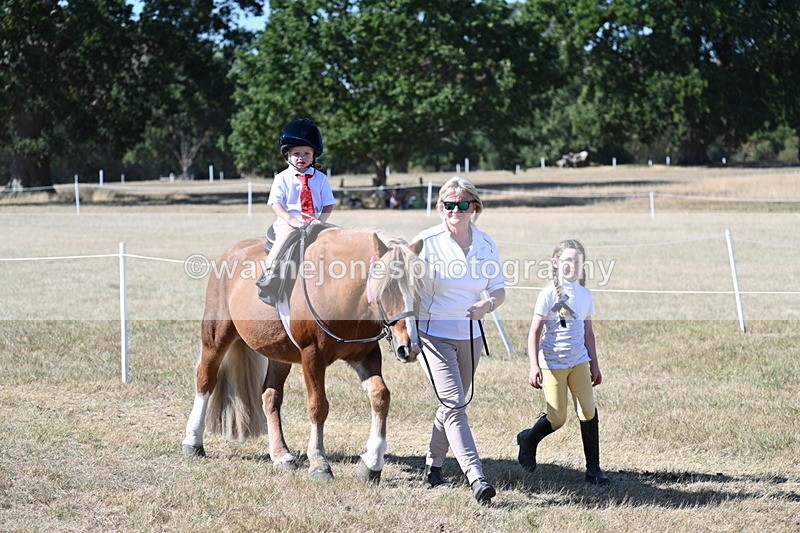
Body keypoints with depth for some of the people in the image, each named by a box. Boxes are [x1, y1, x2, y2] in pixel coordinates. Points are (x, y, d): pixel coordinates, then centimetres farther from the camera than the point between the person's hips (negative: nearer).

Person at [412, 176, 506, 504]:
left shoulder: (486, 245, 1)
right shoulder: (426, 242, -10)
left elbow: (499, 289, 4)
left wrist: (488, 305, -18)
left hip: (470, 336, 5)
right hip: (433, 334, -5)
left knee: (452, 405, 17)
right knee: (455, 405, -15)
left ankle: (433, 467, 36)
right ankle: (476, 479, -24)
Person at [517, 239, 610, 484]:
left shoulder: (585, 295, 8)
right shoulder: (549, 294, -8)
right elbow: (535, 332, -9)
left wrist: (594, 365, 19)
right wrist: (534, 366, -16)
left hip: (579, 362, 4)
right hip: (553, 363, -4)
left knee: (588, 411, -7)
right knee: (557, 419, -1)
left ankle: (593, 468, 1)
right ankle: (528, 440, 30)